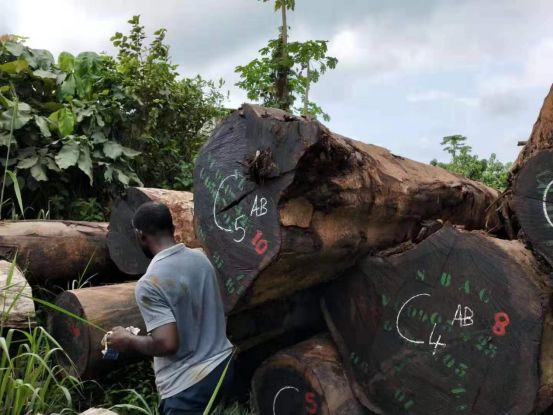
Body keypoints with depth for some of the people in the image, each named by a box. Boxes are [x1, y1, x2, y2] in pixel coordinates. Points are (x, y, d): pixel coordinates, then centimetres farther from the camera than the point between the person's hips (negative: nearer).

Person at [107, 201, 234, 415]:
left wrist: (129, 341, -8)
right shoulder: (201, 258, 0)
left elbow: (166, 343, -25)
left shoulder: (149, 284, -22)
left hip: (189, 384, -7)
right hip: (222, 364, 8)